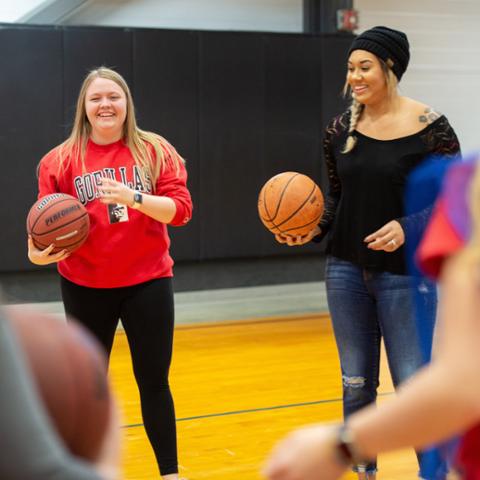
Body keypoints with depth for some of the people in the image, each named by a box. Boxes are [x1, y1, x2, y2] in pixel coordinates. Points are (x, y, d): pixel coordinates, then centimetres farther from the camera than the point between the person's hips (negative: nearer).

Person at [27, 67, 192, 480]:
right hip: (85, 287, 1)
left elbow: (180, 209, -9)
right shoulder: (61, 160, -2)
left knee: (154, 380, 5)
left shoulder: (155, 151, -1)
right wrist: (38, 252, -20)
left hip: (147, 282, 0)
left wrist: (134, 197, -24)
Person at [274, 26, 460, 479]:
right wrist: (314, 229, -7)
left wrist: (407, 227, -22)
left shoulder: (430, 128, -10)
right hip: (346, 270, 4)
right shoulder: (340, 129, 3)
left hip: (407, 275, -4)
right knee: (356, 385, 12)